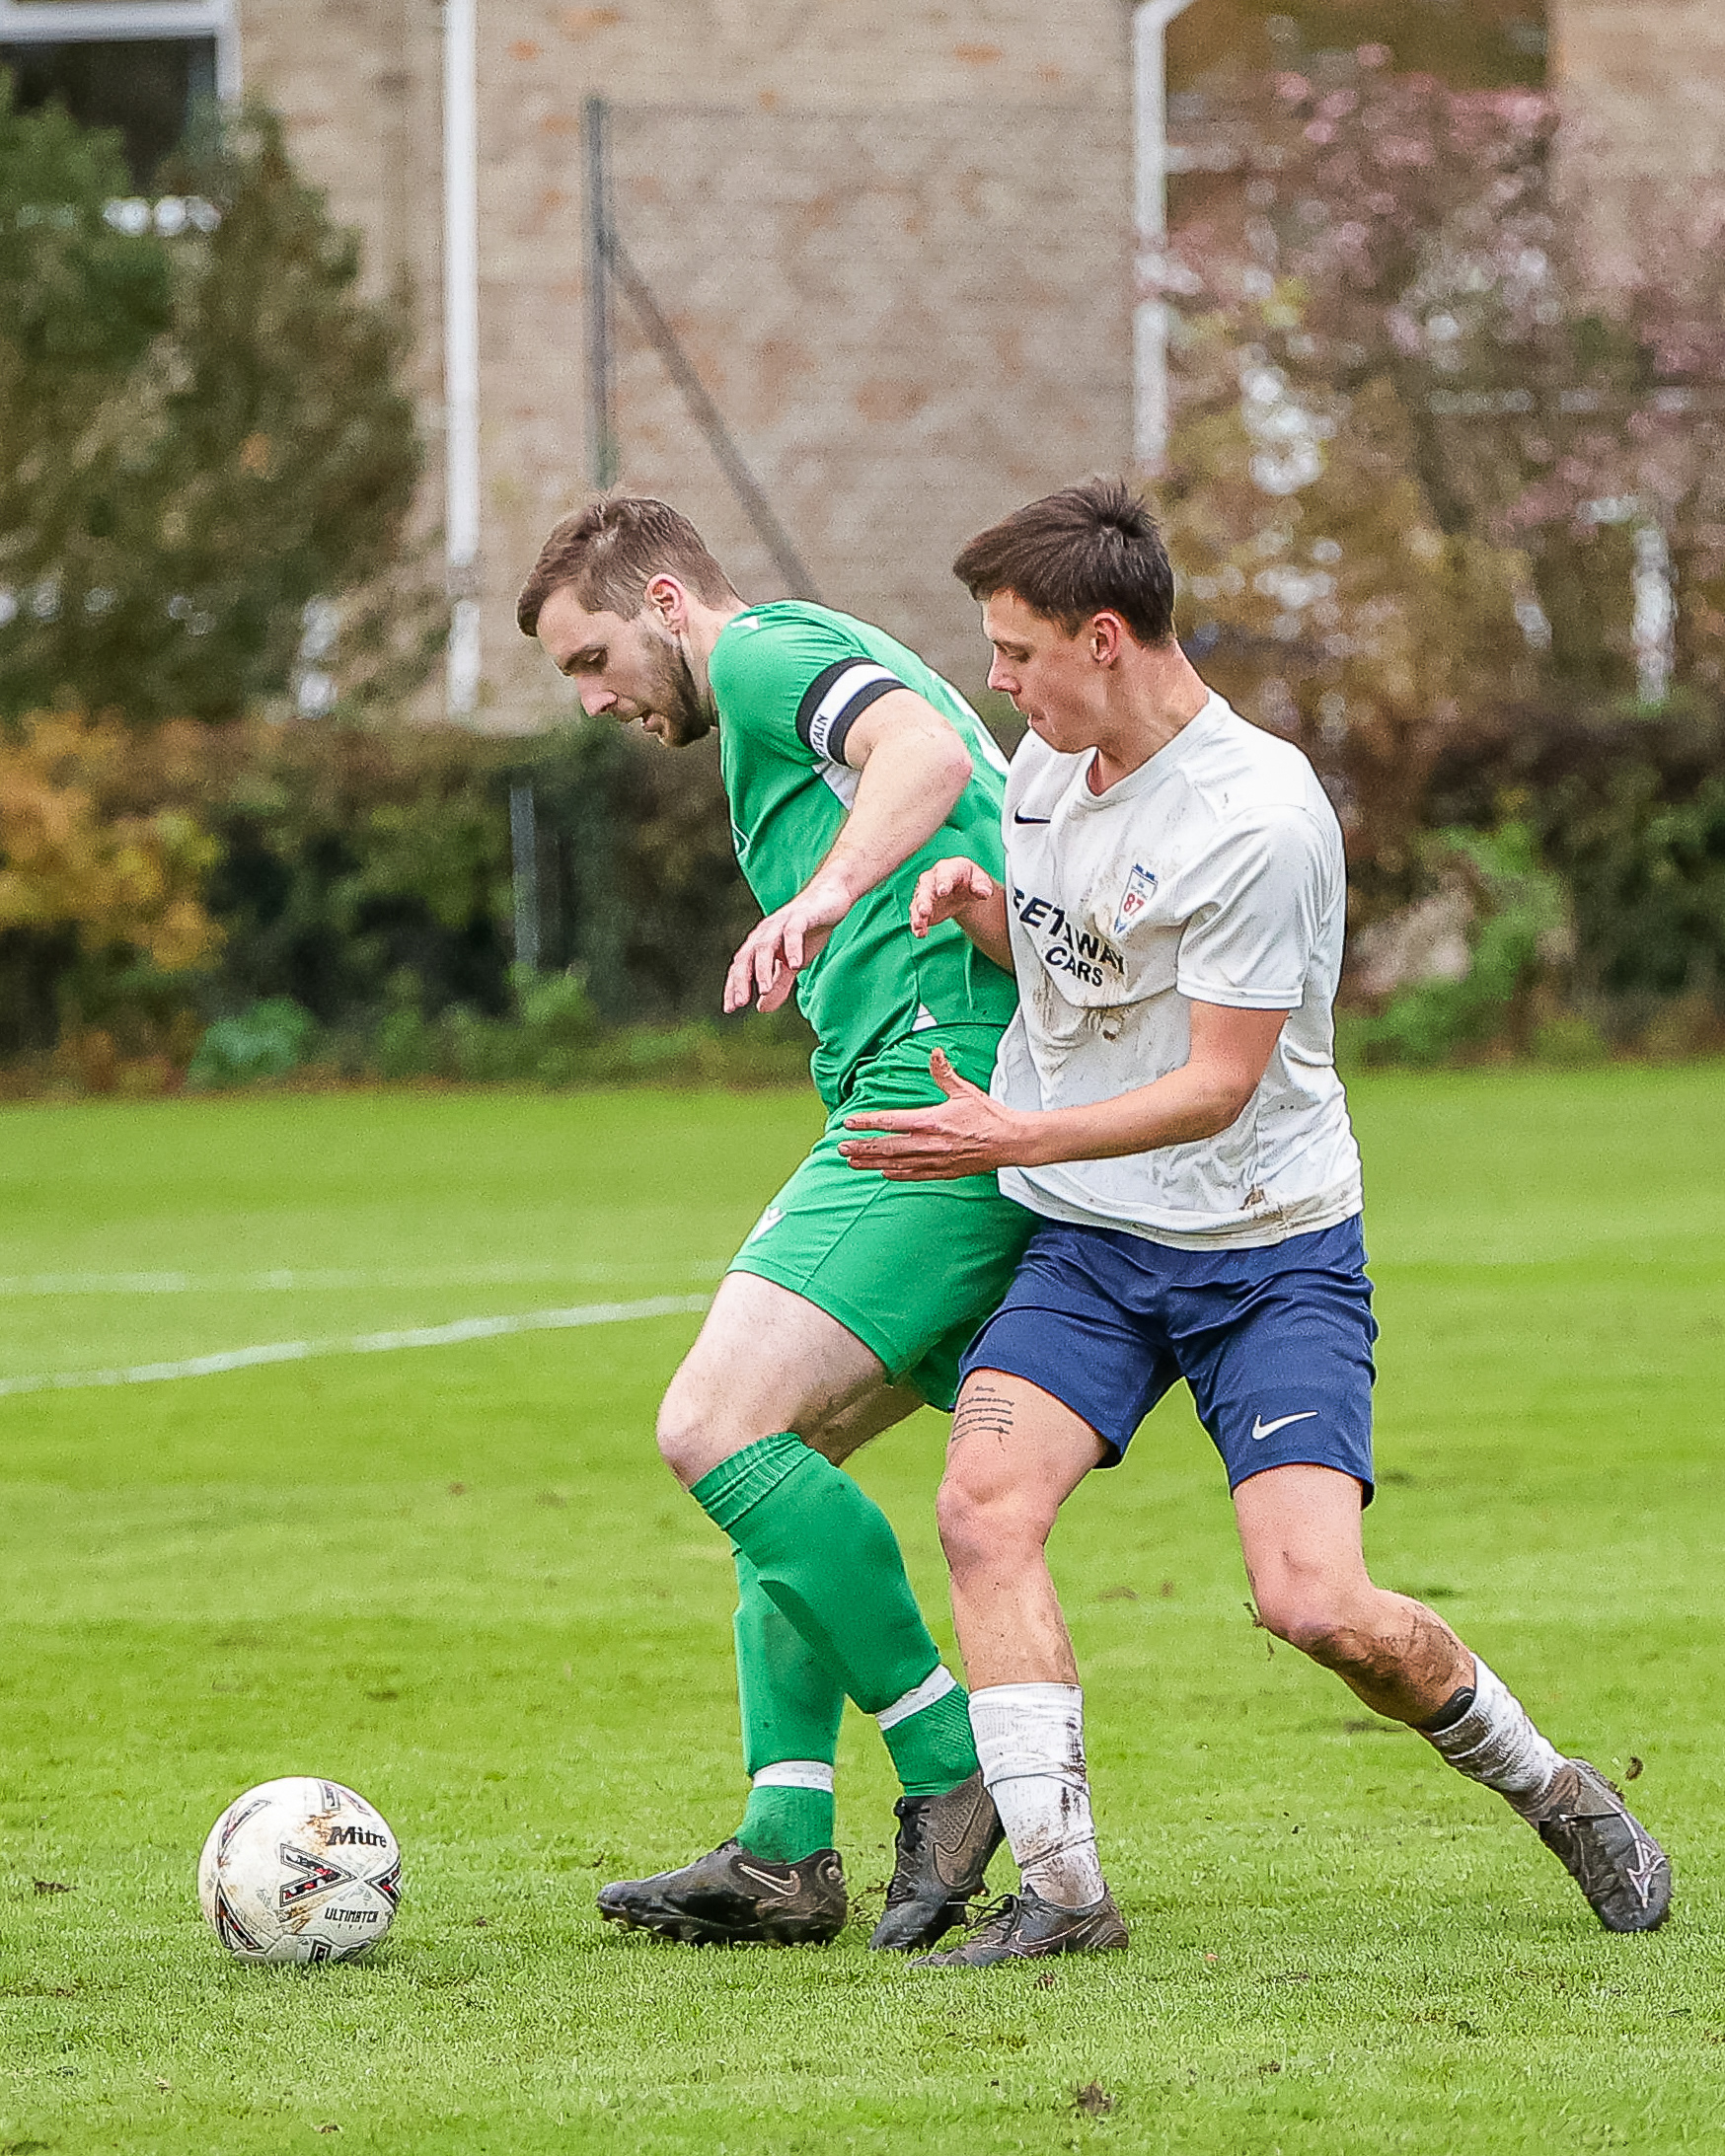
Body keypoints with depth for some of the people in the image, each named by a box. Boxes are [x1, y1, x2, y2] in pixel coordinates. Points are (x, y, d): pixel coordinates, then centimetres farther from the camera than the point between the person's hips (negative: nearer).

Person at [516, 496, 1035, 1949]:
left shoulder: (767, 653, 1)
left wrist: (825, 896, -37)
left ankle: (952, 1766, -10)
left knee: (716, 1427, -15)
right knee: (772, 1459, 14)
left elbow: (926, 751, -21)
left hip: (936, 1075, -11)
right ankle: (786, 1852, 7)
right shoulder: (816, 667, 32)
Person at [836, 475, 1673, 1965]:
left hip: (1270, 1251, -6)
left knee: (1316, 1602, -17)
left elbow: (1216, 1085, -19)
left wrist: (1014, 1139, -27)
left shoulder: (1260, 819, -21)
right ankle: (1059, 1884, -18)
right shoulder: (1053, 761, 4)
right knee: (984, 1507, -20)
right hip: (1084, 1242, 6)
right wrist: (982, 910, 1)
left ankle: (1555, 1793, 10)